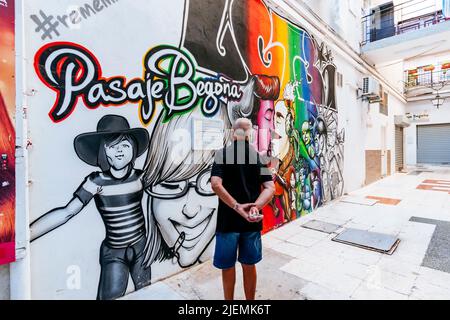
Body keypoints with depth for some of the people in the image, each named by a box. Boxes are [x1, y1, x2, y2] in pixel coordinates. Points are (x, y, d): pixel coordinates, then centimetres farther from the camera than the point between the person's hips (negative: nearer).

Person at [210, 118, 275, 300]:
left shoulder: (222, 154, -7)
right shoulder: (259, 156, 0)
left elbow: (216, 184, -20)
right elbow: (270, 188, -9)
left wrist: (237, 207, -20)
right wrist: (256, 207, -20)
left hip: (228, 220, -2)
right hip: (252, 221, 3)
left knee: (228, 266, 17)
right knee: (249, 265, 21)